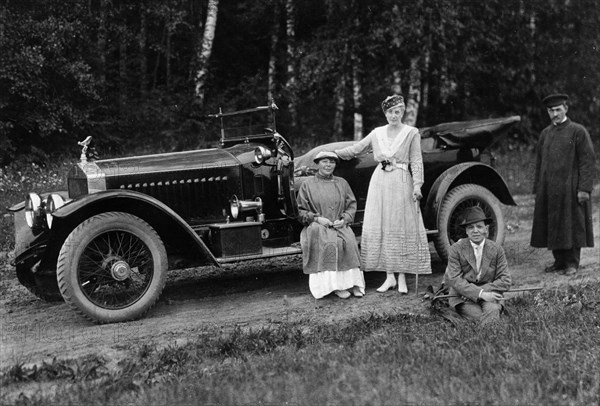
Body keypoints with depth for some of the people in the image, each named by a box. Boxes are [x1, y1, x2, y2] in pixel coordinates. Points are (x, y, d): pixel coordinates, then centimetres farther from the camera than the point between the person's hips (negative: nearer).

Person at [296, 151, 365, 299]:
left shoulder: (342, 183, 15)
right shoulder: (308, 184, 7)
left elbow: (352, 205, 14)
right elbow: (300, 210, 5)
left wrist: (344, 219, -5)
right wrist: (316, 218, -11)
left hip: (340, 225, 2)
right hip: (317, 227, -2)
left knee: (349, 241, -30)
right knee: (330, 243, -34)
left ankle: (352, 281, -24)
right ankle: (336, 285, -28)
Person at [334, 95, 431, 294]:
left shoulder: (412, 133, 2)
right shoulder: (377, 133, 11)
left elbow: (416, 161, -1)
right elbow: (356, 149, 17)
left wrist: (417, 185, -11)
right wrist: (332, 153, 15)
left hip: (401, 183, -3)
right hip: (379, 182, 3)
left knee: (401, 229, -2)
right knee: (381, 229, 2)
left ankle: (402, 278, 4)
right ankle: (389, 277, 9)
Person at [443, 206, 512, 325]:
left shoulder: (496, 249, 5)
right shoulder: (456, 249, -1)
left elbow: (505, 282, 1)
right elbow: (455, 280, -10)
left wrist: (483, 290, -14)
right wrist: (480, 294, -22)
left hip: (488, 296, 1)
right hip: (462, 299, -1)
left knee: (492, 310, -33)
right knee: (480, 317, -31)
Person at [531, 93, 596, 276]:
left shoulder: (578, 131, -4)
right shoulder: (545, 134, 12)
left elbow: (587, 161, -8)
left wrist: (584, 188, -15)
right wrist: (538, 188, 10)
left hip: (570, 188, -5)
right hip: (548, 189, 5)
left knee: (571, 225, 1)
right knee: (552, 226, 7)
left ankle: (572, 263, 9)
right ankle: (559, 261, 18)